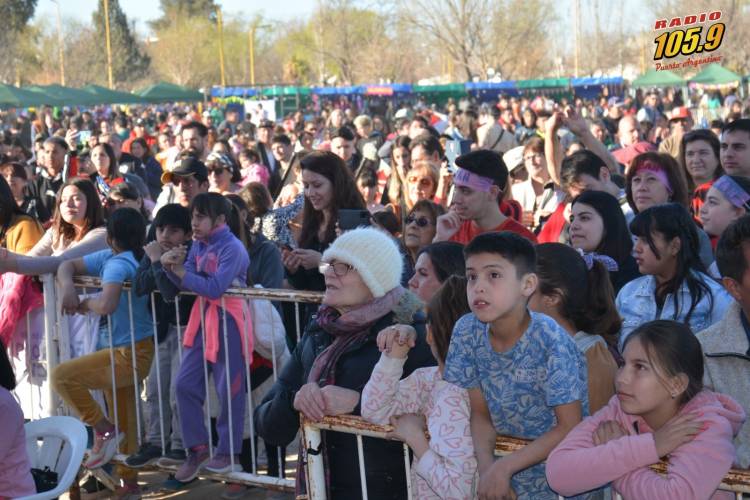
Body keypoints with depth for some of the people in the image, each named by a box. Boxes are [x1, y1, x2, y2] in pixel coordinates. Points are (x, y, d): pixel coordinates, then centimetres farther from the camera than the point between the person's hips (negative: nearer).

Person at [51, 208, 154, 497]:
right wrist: (67, 286, -10)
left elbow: (106, 304, -35)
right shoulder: (107, 257, 9)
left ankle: (104, 430, -8)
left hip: (128, 354, -10)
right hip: (125, 352, 10)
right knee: (124, 420, 17)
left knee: (61, 376, -19)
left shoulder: (117, 263, -19)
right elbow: (68, 266, 12)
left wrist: (84, 304, -14)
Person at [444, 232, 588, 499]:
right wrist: (486, 465, -16)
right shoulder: (467, 331, -8)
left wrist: (503, 468, -20)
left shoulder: (549, 338, -20)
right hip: (506, 457, 3)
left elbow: (570, 428, -17)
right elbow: (481, 413, 0)